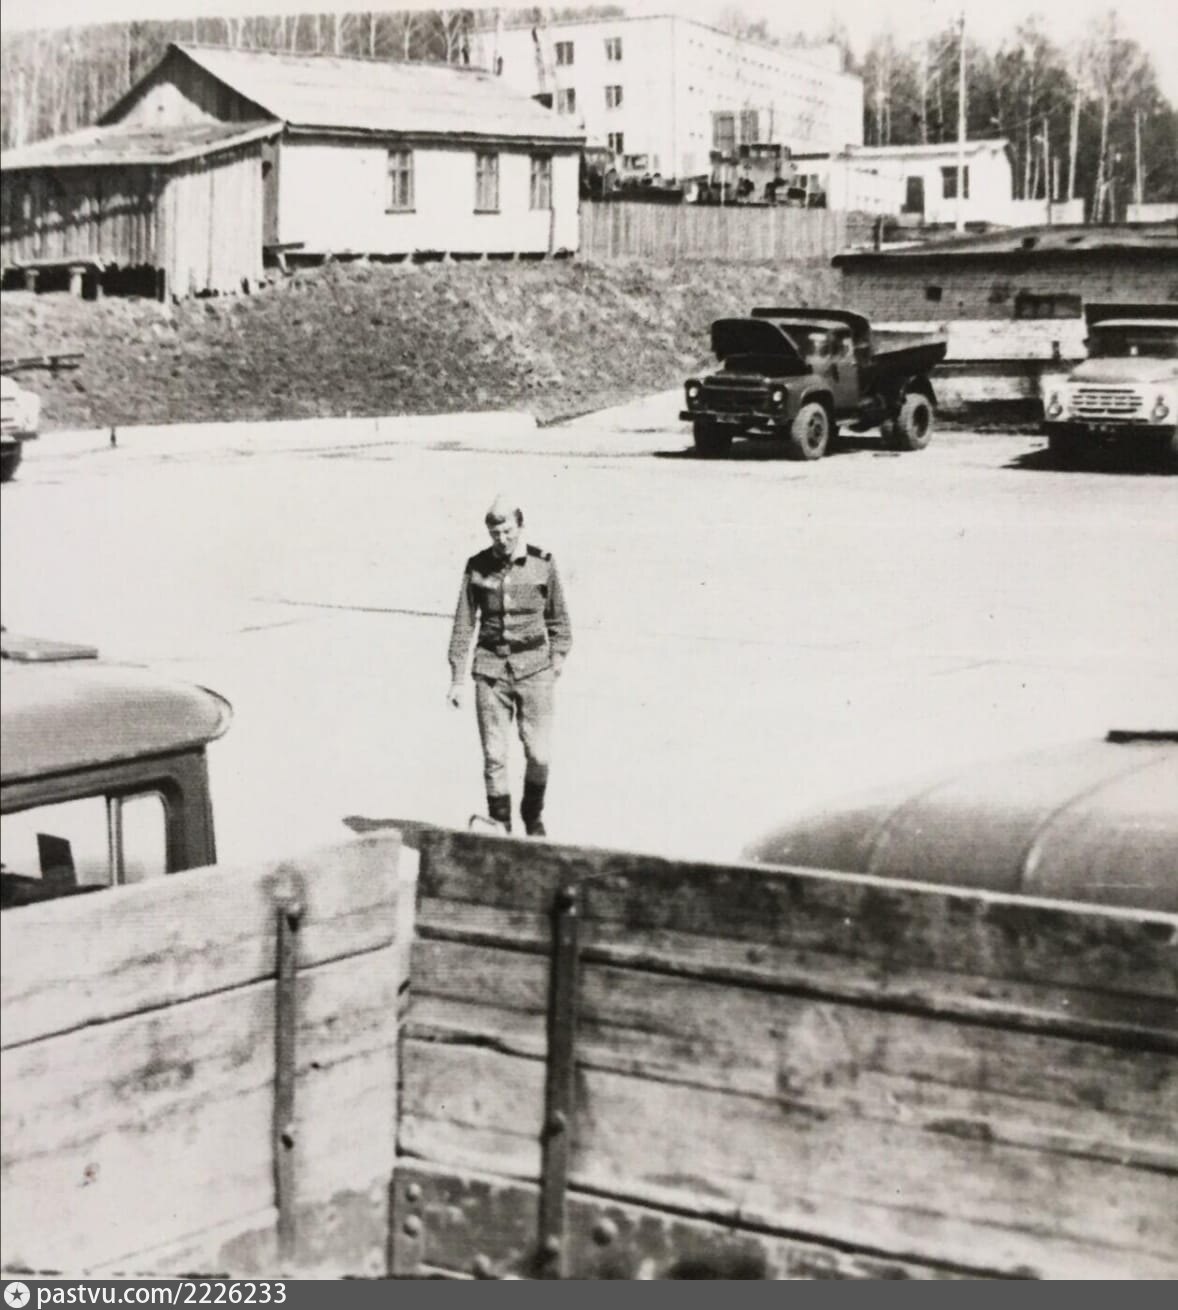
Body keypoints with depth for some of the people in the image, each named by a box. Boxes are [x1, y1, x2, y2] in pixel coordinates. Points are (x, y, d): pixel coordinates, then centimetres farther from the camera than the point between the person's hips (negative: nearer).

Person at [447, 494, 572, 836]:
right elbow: (463, 625, 3)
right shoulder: (477, 567, 0)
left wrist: (556, 665, 4)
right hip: (491, 667, 0)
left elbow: (558, 621, 9)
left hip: (534, 667, 0)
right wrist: (457, 679, 1)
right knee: (494, 755, -2)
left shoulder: (542, 564, -1)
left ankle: (533, 815, 23)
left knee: (538, 754, -3)